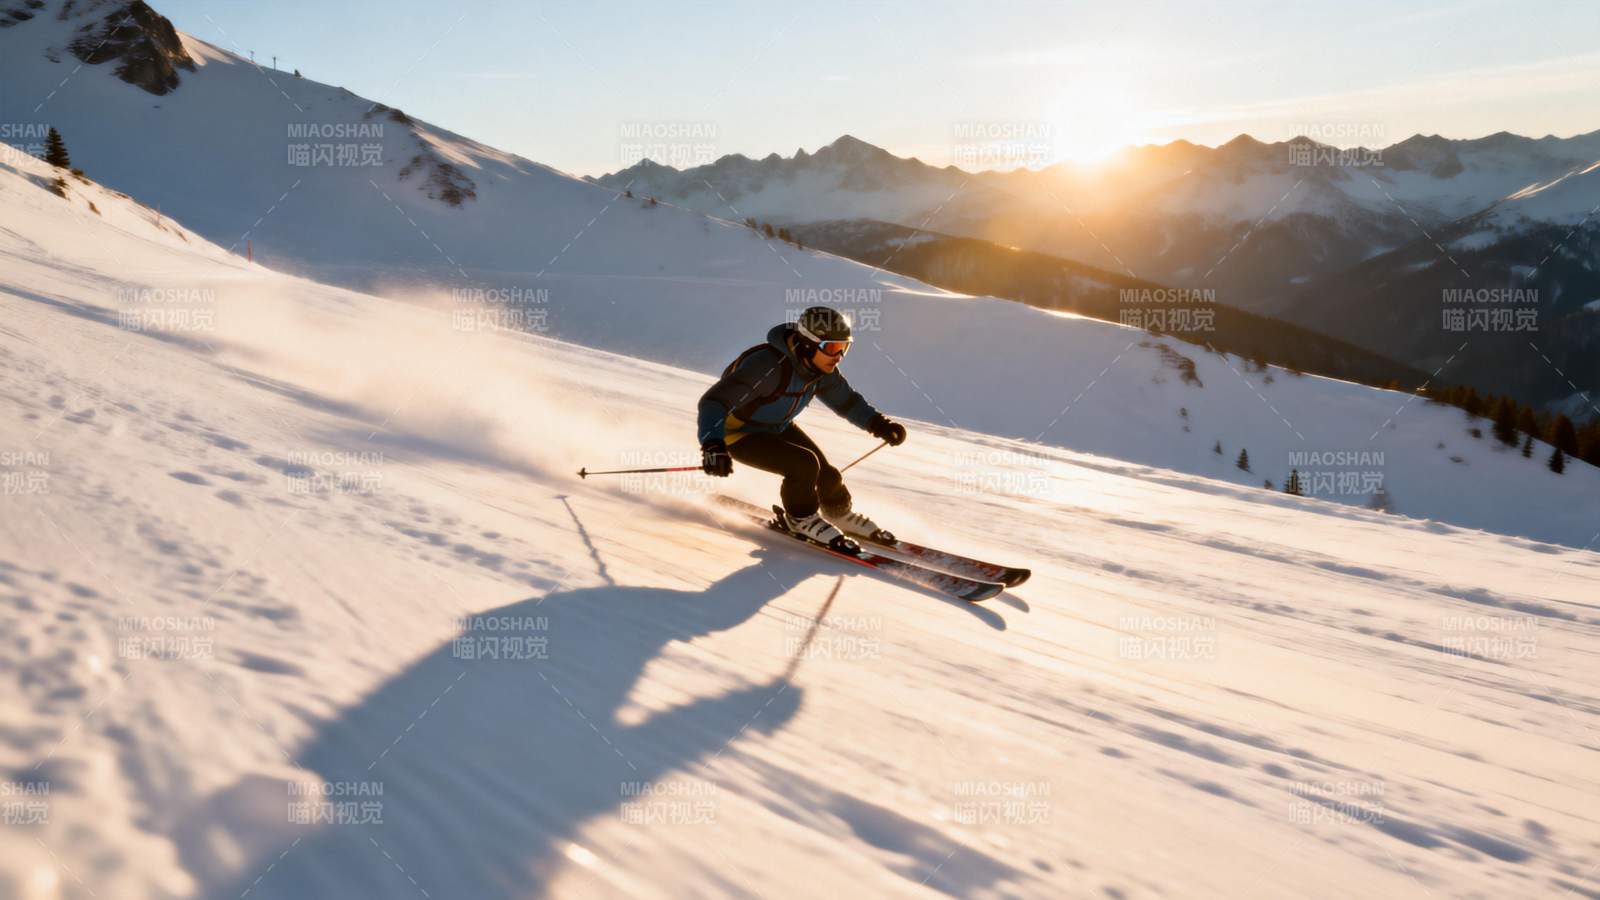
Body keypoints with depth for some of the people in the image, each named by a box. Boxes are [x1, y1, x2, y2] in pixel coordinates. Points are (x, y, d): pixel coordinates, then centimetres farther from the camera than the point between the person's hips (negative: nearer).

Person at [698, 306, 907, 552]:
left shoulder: (822, 367, -13)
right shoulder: (769, 365, -37)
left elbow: (847, 400, 6)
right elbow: (714, 401, -40)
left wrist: (878, 423, -8)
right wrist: (713, 445, -56)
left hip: (776, 428, 7)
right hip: (738, 433, -7)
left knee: (825, 474, 0)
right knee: (804, 465, -23)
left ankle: (839, 513, 30)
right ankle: (801, 518, 3)